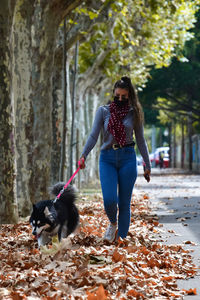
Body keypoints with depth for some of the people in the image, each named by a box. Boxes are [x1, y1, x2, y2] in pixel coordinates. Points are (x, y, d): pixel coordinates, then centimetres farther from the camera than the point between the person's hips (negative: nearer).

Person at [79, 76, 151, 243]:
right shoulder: (103, 111, 5)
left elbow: (141, 140, 10)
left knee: (124, 202, 0)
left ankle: (121, 238, 10)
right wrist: (83, 156, -16)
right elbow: (94, 136, -2)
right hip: (107, 158, 0)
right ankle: (113, 223, 18)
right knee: (109, 199, -14)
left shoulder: (134, 113, 6)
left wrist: (147, 165, 11)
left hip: (128, 158, 0)